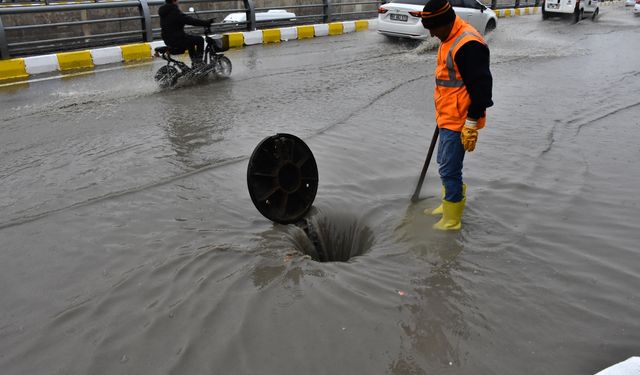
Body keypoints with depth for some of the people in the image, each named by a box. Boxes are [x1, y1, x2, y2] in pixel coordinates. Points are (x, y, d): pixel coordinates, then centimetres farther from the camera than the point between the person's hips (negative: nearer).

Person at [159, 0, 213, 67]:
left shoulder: (164, 12, 11)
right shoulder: (175, 12, -19)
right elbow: (190, 20, -23)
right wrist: (206, 22, -19)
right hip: (177, 40, -10)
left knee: (190, 40, 32)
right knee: (199, 39, 1)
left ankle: (194, 62, 34)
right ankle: (198, 61, 4)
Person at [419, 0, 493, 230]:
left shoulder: (468, 44, -22)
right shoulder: (450, 39, 11)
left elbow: (481, 86, -24)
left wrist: (471, 124, -21)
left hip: (459, 121, -10)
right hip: (448, 117, 10)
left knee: (448, 169, -3)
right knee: (446, 163, 21)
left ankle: (451, 221, 11)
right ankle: (452, 202, 39)